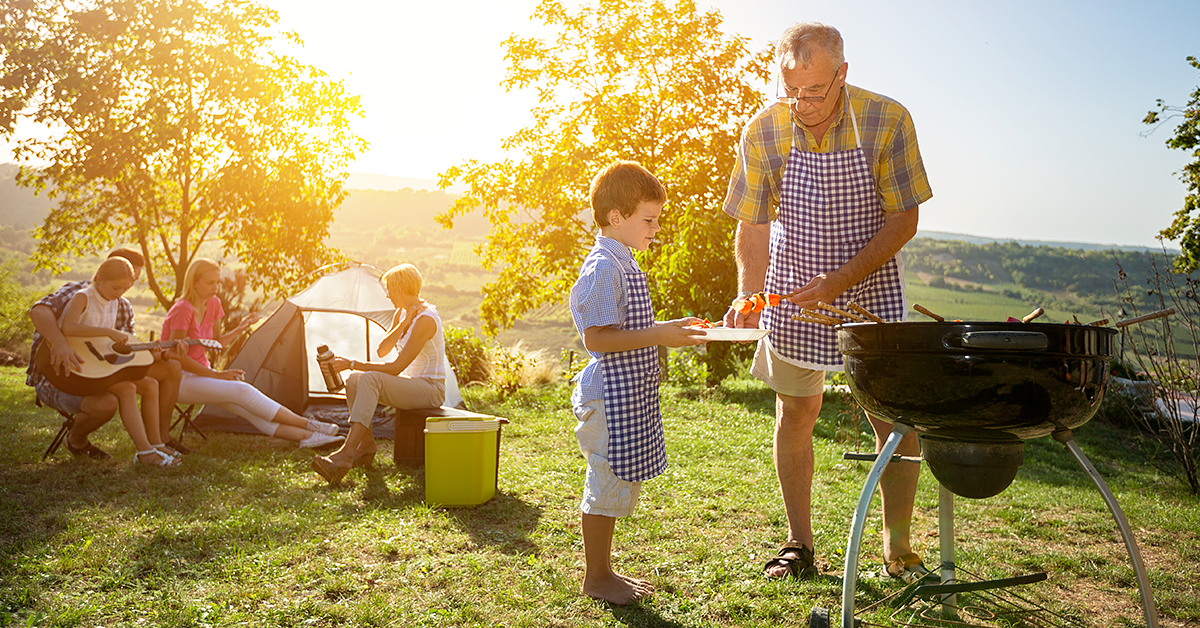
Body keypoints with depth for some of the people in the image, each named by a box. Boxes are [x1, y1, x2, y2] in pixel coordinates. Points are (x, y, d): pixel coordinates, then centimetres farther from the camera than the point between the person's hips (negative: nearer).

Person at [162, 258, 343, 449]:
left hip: (201, 372, 8)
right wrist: (216, 374, -20)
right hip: (179, 381, -8)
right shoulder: (182, 310, -19)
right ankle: (309, 425, -26)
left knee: (249, 409, -15)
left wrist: (238, 330, 3)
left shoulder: (213, 304, 6)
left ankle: (306, 436, -30)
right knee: (243, 392, -26)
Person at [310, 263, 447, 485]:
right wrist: (402, 324, -10)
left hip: (431, 390, -9)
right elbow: (382, 351, 4)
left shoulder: (425, 320, -21)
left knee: (371, 379, -30)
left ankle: (346, 455, -34)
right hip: (411, 384, 9)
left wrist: (352, 364, -22)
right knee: (354, 380, -9)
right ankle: (366, 446, -1)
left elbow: (396, 367, -23)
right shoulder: (402, 313, 9)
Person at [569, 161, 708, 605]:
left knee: (618, 487, 17)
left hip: (629, 397, 10)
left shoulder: (624, 264, 16)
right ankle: (596, 577, 15)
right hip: (610, 398, -10)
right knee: (607, 487, 0)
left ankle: (604, 571, 29)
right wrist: (657, 336, -22)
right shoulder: (604, 267, -17)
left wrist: (668, 331, 15)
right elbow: (596, 338, -22)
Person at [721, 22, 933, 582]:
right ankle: (799, 546, 21)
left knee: (896, 420, -2)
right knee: (795, 414, 7)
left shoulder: (887, 122, -14)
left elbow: (904, 220, -11)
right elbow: (753, 226, -4)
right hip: (792, 294, 2)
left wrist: (842, 279, -22)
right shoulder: (764, 130, -9)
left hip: (872, 293, -1)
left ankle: (898, 550, 16)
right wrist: (748, 297, -18)